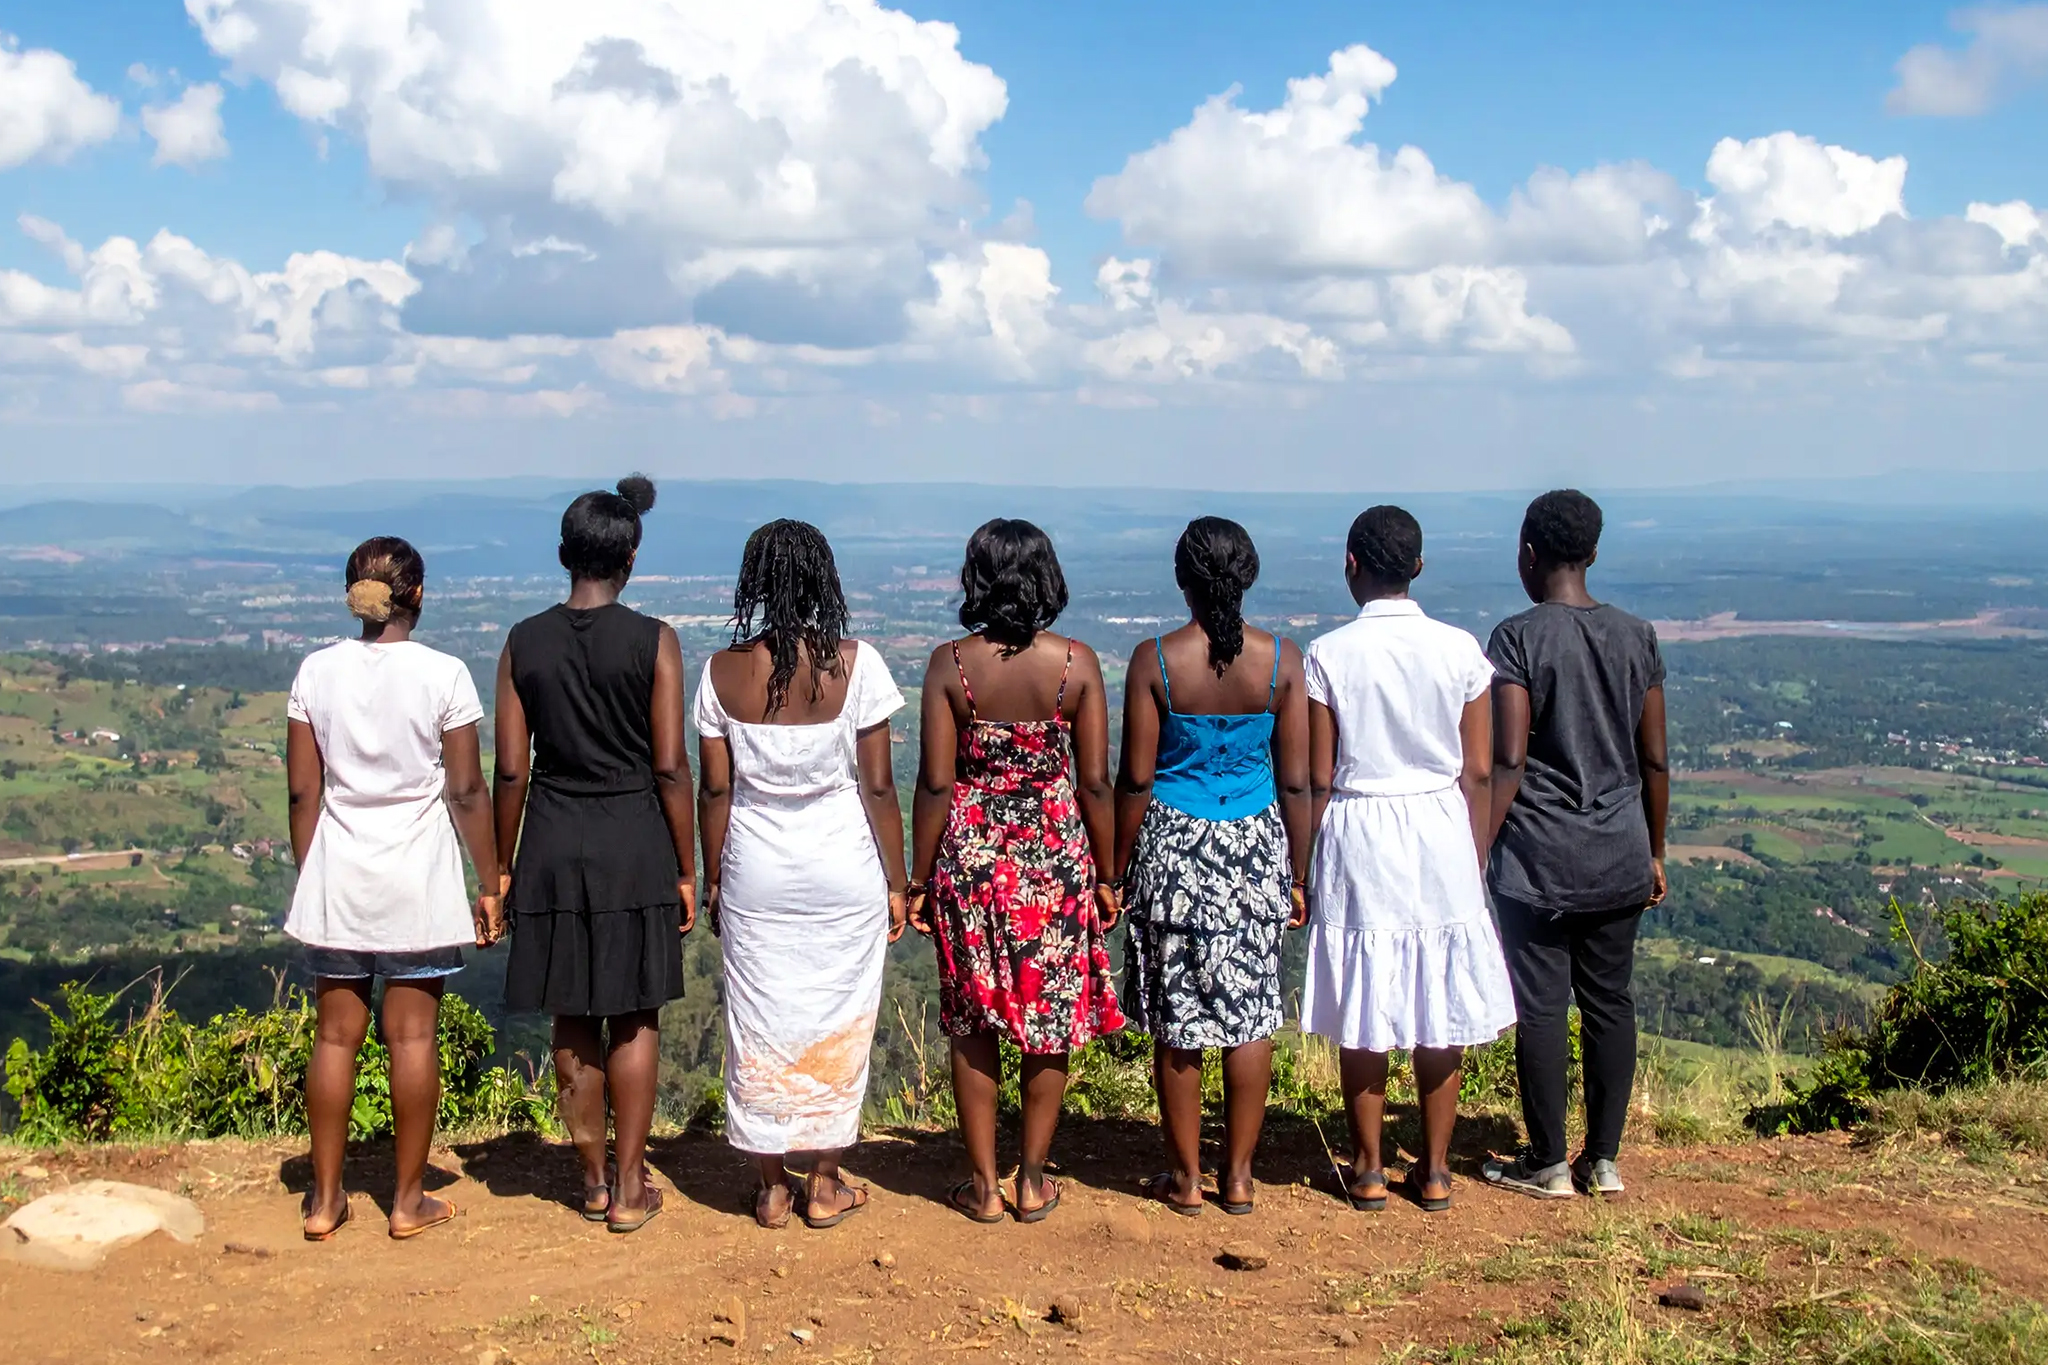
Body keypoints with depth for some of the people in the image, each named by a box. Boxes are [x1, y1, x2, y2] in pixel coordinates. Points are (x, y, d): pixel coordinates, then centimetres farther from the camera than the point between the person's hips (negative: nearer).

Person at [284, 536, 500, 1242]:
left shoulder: (316, 671, -1)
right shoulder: (443, 675, -9)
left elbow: (302, 791, 1)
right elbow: (466, 792, -7)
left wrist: (309, 874, 13)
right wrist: (490, 885, 1)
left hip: (337, 877, 3)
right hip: (419, 881, -3)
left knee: (335, 1035, 10)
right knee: (414, 1037, 5)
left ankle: (325, 1199, 18)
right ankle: (409, 1200, 13)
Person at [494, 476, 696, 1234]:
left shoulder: (524, 643, 0)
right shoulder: (653, 642, -8)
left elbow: (512, 770, 1)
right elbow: (669, 768, -9)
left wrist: (504, 866, 10)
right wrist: (686, 869, 0)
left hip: (553, 845, 3)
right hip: (634, 842, -2)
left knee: (572, 1019, 13)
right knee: (635, 1017, 8)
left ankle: (594, 1178, 23)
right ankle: (630, 1189, 12)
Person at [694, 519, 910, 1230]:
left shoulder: (723, 671, -6)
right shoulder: (854, 664, -11)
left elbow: (714, 789, -1)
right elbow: (878, 786, -8)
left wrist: (712, 880, 11)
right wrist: (896, 882, 1)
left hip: (755, 876, 1)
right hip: (846, 874, -1)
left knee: (761, 1024, 12)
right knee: (838, 1023, 11)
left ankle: (772, 1189, 20)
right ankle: (824, 1185, 20)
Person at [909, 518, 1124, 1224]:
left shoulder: (950, 664, -8)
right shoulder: (1077, 662, -7)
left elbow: (935, 785, -7)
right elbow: (1095, 783, -5)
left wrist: (919, 881, 2)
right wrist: (1105, 875, 6)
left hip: (969, 857, 0)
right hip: (1056, 858, 0)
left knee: (972, 1026, 11)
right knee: (1053, 1020, 13)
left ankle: (983, 1184, 17)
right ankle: (1033, 1180, 20)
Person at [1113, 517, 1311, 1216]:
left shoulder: (1155, 660, -10)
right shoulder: (1282, 659, -5)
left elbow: (1136, 779, -8)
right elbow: (1295, 783, -2)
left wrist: (1116, 871, 3)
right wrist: (1297, 877, 9)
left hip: (1173, 848, -2)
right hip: (1256, 850, 2)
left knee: (1178, 1018, 8)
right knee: (1250, 1014, 10)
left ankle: (1185, 1177, 17)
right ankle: (1238, 1176, 18)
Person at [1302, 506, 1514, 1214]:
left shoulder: (1328, 656, -9)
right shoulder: (1459, 649, -3)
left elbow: (1317, 777, -6)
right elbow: (1478, 770, 0)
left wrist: (1301, 867, 4)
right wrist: (1475, 860, 11)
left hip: (1359, 836, -2)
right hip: (1442, 833, 2)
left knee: (1362, 1017, 8)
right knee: (1440, 1011, 11)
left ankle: (1367, 1170, 16)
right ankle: (1434, 1169, 18)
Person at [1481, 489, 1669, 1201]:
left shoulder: (1518, 638, -10)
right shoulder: (1637, 637, 4)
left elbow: (1508, 762, -15)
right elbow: (1654, 761, 7)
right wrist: (1654, 851, 17)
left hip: (1538, 860, -5)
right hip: (1619, 856, 5)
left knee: (1540, 1007, 3)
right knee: (1609, 1001, 12)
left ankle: (1547, 1164, 12)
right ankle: (1604, 1158, 18)